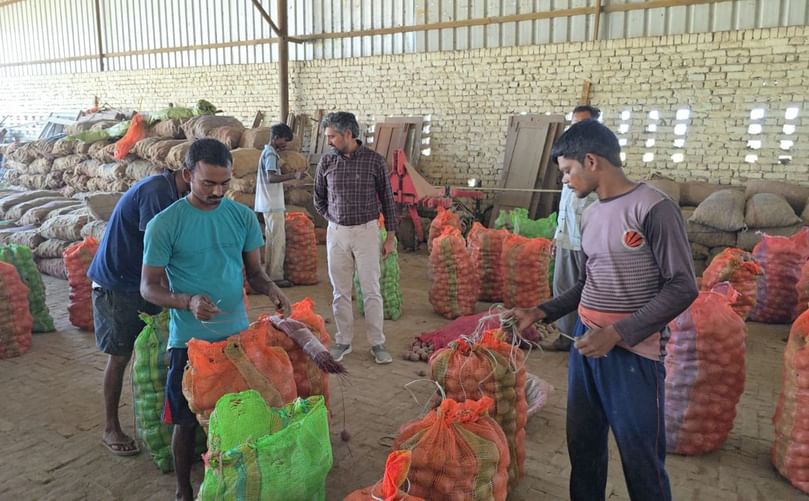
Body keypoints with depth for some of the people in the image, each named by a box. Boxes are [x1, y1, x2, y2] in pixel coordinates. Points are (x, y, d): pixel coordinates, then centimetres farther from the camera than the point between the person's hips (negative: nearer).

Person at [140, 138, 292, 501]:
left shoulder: (243, 216, -1)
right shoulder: (164, 225, -12)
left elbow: (254, 270, 5)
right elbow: (149, 287, -8)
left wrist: (270, 288, -18)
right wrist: (188, 301, -28)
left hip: (238, 333, 3)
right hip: (190, 340, -3)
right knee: (186, 420, 10)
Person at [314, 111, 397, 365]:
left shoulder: (374, 160, -6)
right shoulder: (326, 161, 1)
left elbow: (387, 199, 0)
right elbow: (319, 199, 14)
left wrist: (391, 236, -1)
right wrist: (334, 219, 5)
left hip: (366, 231, -2)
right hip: (336, 232, 3)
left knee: (371, 290, 2)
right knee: (340, 291, 9)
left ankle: (377, 343, 13)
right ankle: (343, 341, 21)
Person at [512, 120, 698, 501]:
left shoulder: (653, 208, -13)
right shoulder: (590, 215, 10)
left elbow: (682, 287, -15)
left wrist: (618, 334, -20)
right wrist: (541, 312, 8)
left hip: (633, 352, -7)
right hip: (586, 343, 7)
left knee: (640, 457, 4)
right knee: (582, 444, 17)